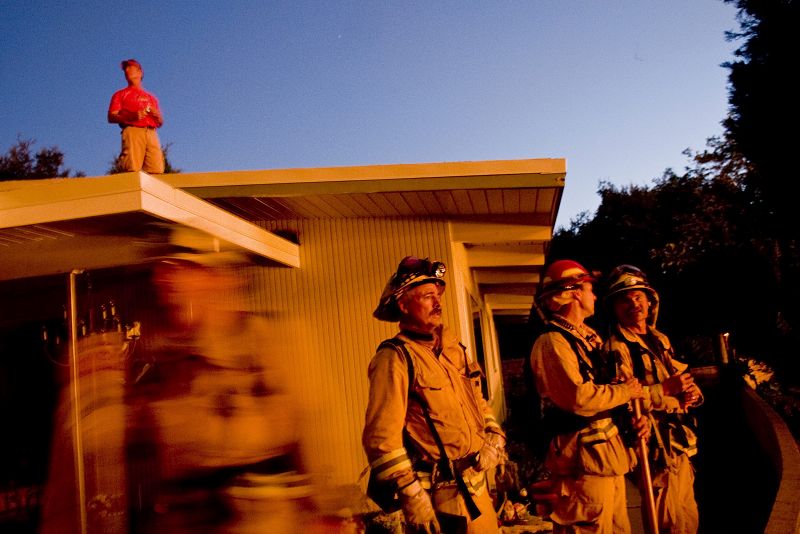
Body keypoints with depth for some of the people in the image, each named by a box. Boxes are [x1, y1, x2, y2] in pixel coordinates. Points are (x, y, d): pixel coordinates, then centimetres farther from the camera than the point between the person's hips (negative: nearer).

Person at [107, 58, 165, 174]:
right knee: (133, 170, -21)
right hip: (133, 131, -3)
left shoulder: (151, 98, 31)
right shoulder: (120, 94, 21)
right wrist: (132, 116, -9)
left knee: (157, 171, -16)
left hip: (152, 133, 3)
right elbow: (111, 117, 8)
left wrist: (157, 115, 5)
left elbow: (160, 123, 29)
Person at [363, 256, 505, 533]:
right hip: (438, 495, -7)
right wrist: (411, 497, -20)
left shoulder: (453, 349, 10)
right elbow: (382, 437, -20)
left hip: (477, 485, 8)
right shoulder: (395, 358, -15)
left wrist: (495, 437, 7)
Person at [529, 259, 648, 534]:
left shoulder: (586, 338, 16)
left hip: (609, 451, 10)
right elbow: (579, 398, -27)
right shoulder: (552, 342, -16)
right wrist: (627, 390, -12)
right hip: (583, 459, -10)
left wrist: (630, 419, 4)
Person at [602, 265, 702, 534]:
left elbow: (681, 380, 24)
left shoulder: (661, 340, 15)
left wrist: (692, 392, 2)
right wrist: (665, 390, -23)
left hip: (680, 444, 9)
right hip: (656, 448, -9)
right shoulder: (616, 348, -13)